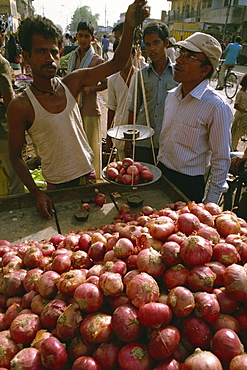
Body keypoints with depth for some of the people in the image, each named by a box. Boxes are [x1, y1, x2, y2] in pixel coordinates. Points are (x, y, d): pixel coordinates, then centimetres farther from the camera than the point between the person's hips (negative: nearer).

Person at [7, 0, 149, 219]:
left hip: (89, 176, 4)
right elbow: (15, 156, -8)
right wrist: (36, 193, -18)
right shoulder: (20, 106, -15)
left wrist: (130, 26, -23)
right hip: (57, 187, -3)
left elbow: (116, 63, -7)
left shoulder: (72, 84, -4)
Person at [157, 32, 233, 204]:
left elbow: (221, 160, -14)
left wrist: (210, 204, -12)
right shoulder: (172, 96, 3)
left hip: (189, 183, -6)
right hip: (161, 172, 6)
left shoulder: (217, 107, -18)